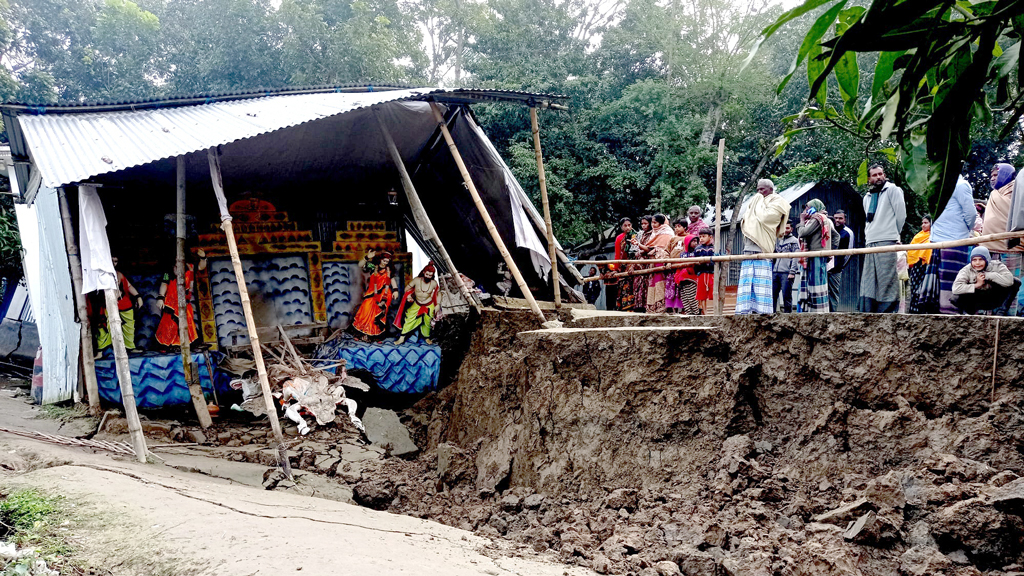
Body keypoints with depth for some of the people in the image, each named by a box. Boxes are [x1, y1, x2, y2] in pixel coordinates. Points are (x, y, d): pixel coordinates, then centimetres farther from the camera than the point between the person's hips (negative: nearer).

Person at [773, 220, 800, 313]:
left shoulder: (794, 241, 5)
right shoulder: (778, 241, 22)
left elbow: (795, 258, -4)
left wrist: (792, 272, -13)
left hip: (786, 273, -5)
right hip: (775, 272, 5)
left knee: (786, 295, -6)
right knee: (772, 294, 2)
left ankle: (787, 313, -1)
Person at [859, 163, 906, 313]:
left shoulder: (892, 189, 2)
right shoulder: (867, 197, 22)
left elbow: (901, 214, -1)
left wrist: (893, 233, 4)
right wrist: (868, 235, 15)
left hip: (887, 242, -7)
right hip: (870, 243, 7)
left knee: (886, 279, -10)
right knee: (868, 282, 3)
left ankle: (888, 311, -10)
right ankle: (868, 312, 4)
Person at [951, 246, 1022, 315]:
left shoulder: (997, 266, -12)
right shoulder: (966, 270, -12)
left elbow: (1009, 280, -31)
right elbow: (955, 288, -26)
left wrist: (988, 275, -29)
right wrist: (977, 285, -30)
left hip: (995, 301, 1)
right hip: (977, 302, 0)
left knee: (1015, 283, -20)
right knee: (956, 298, -29)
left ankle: (1001, 312, -9)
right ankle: (970, 312, 5)